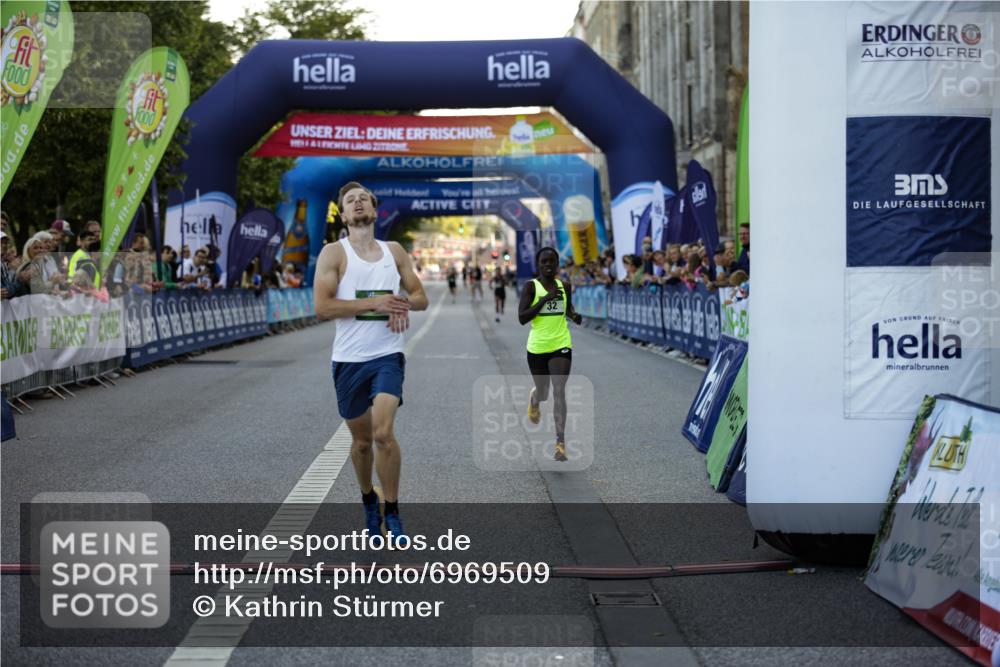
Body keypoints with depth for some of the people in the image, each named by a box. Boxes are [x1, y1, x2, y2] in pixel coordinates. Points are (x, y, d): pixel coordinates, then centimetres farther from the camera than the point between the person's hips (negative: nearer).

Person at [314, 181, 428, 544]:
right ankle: (369, 502, 35)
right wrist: (373, 303, -18)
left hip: (387, 355, 1)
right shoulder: (334, 253, -2)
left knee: (383, 432, -17)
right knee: (362, 440, 10)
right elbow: (322, 306, -13)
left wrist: (403, 303, -9)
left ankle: (392, 513, -3)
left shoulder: (394, 251, 9)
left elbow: (420, 296, 14)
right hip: (348, 359, -1)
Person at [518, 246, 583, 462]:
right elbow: (521, 318, -16)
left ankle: (560, 442, -16)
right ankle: (534, 398, 55)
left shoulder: (565, 286, 3)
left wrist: (574, 315, -1)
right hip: (537, 347, -1)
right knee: (543, 392, 15)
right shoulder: (531, 287, -7)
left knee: (559, 391, -14)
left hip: (561, 346, 1)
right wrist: (545, 298, -23)